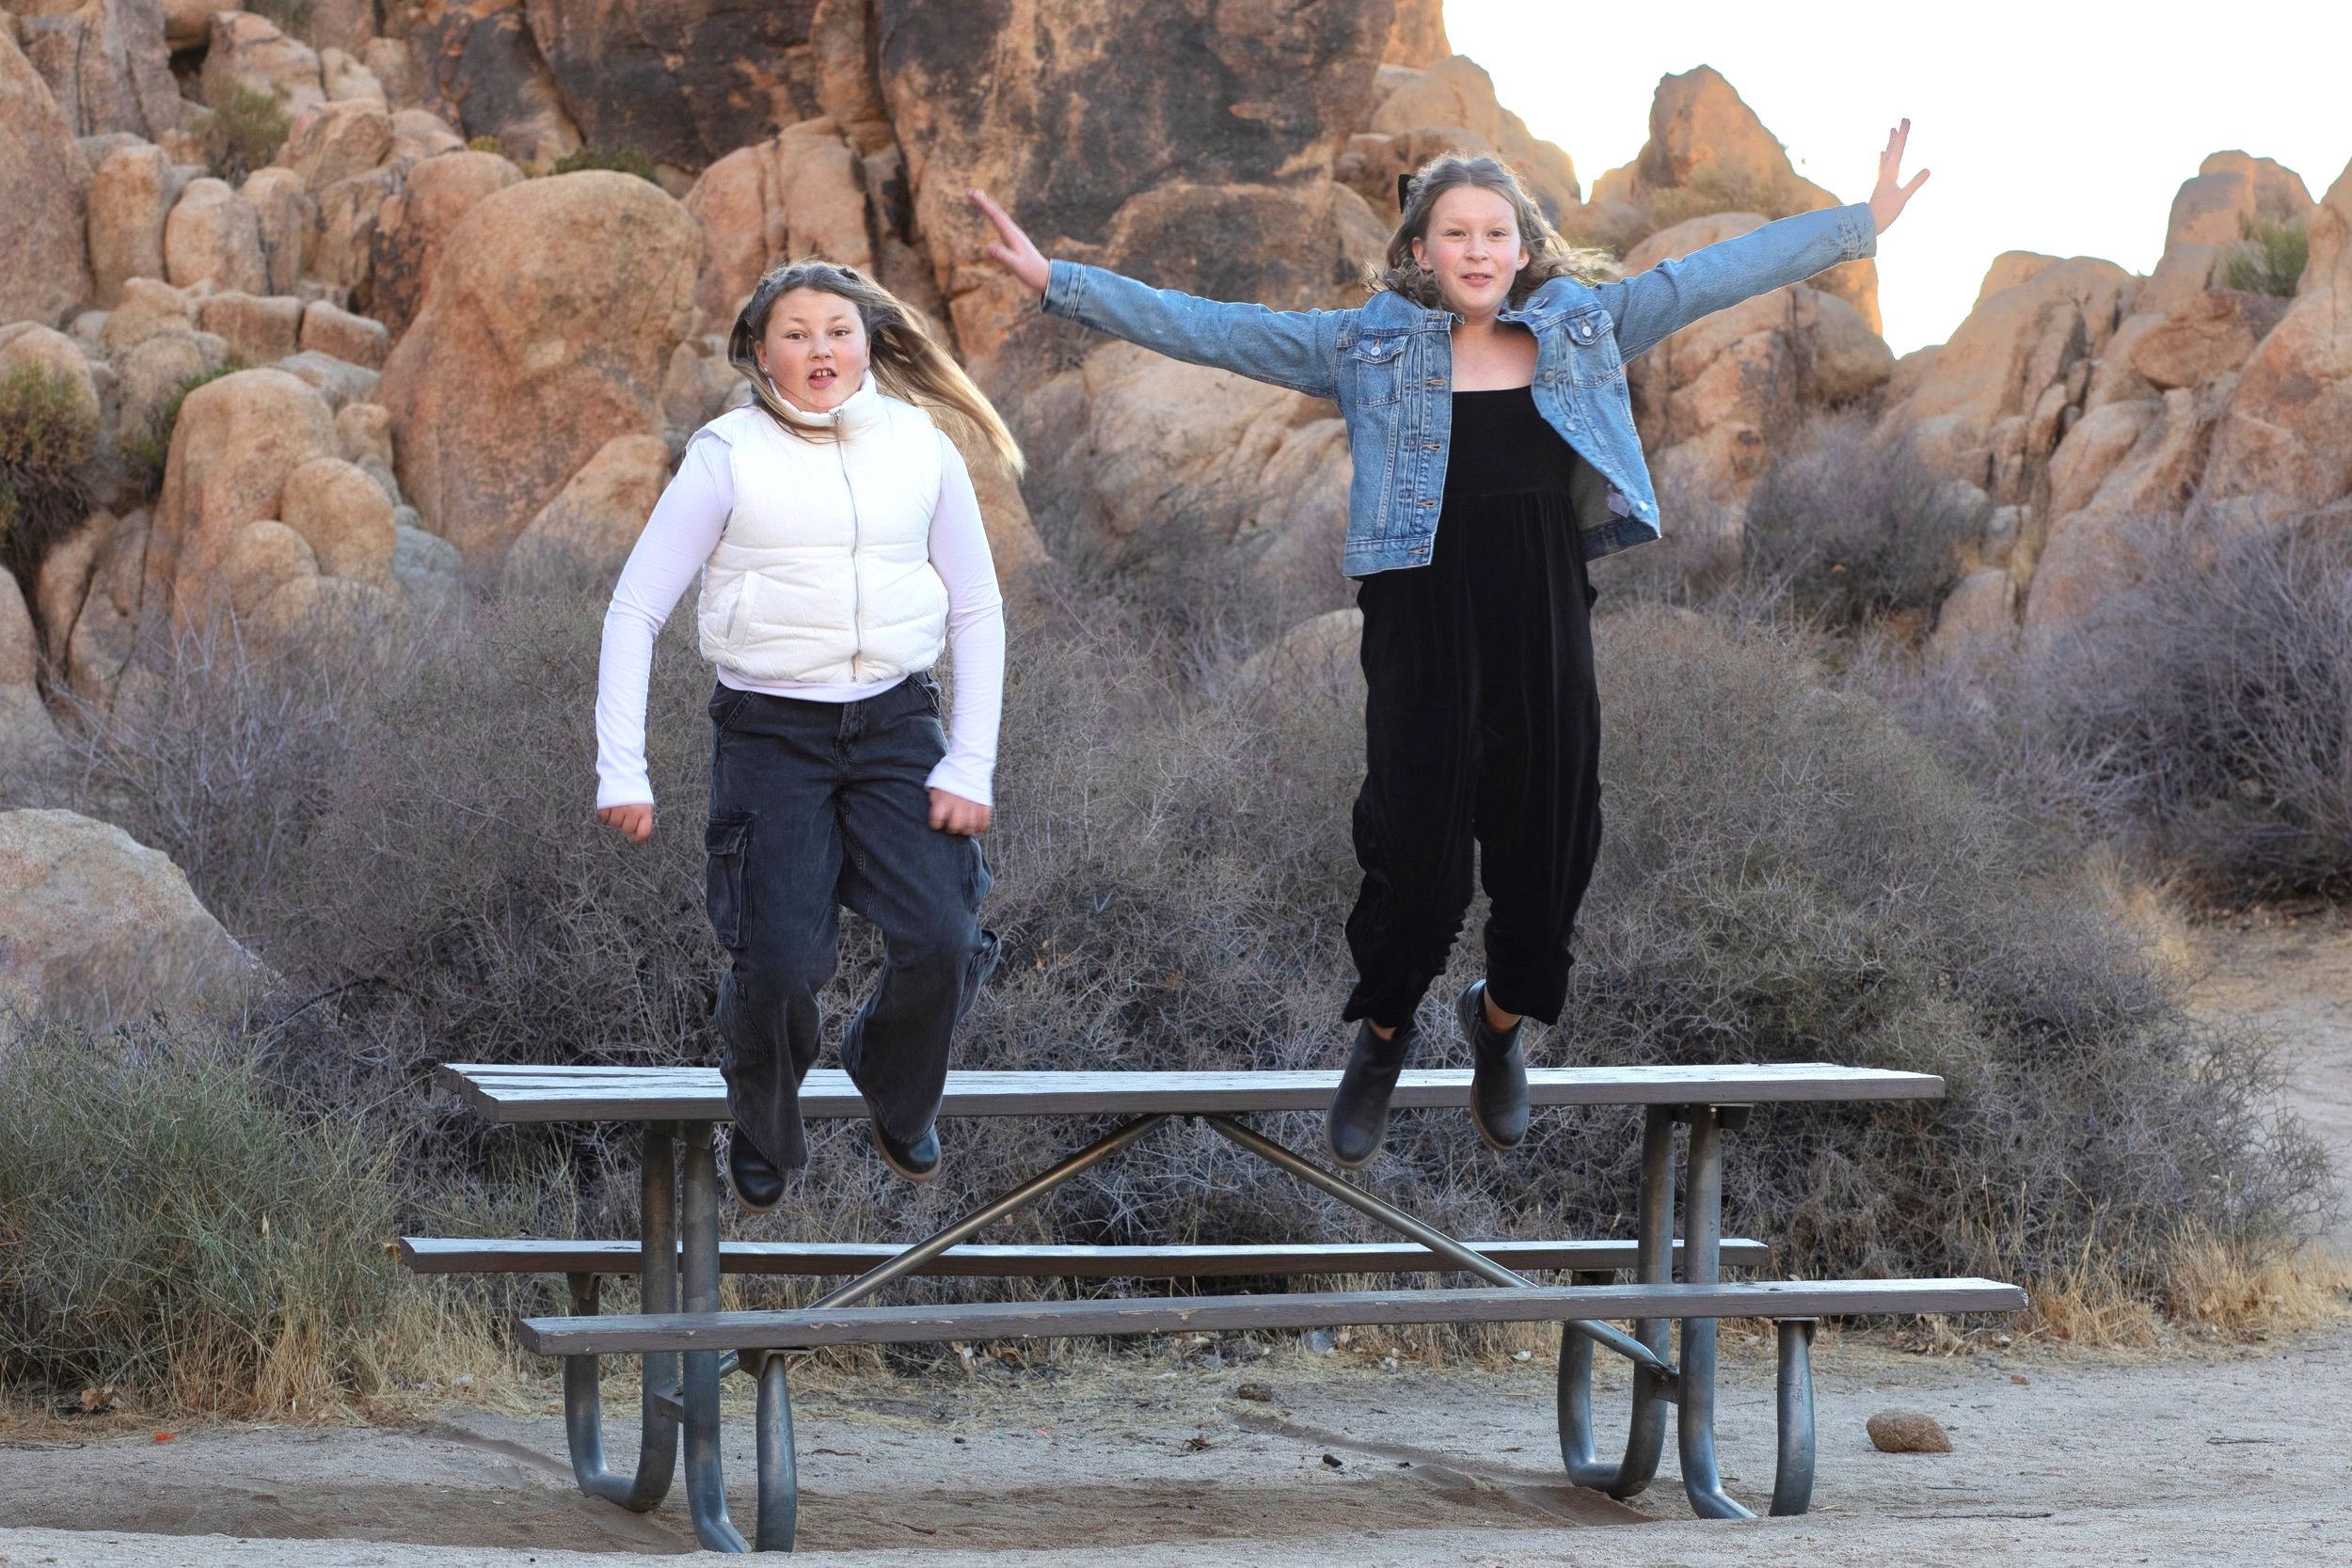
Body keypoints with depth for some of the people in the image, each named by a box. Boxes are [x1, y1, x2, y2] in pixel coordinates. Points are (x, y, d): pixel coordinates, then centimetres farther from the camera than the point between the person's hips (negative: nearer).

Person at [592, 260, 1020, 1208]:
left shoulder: (921, 449, 3)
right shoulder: (730, 456, -5)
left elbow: (978, 612, 10)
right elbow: (634, 609, -3)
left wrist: (970, 767, 2)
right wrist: (621, 769, -10)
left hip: (897, 724, 2)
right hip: (772, 731, -2)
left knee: (941, 942, -16)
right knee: (777, 968, -13)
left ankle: (897, 1096, 18)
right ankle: (763, 1135, 21)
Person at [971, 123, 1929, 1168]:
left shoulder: (1582, 329, 7)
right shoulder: (1366, 346, 2)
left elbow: (1718, 274, 8)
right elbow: (1211, 330, 0)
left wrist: (1860, 225, 7)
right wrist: (1057, 283, -6)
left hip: (1543, 628, 2)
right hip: (1423, 631, -2)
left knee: (1550, 838, 5)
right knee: (1414, 845, -5)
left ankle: (1499, 1020, 36)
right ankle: (1381, 1040, 23)